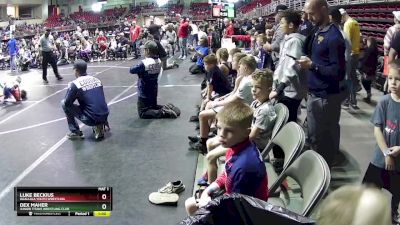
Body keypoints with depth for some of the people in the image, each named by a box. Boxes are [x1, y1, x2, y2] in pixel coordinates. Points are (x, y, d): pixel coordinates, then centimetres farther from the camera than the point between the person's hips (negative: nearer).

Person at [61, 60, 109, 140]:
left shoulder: (75, 84, -7)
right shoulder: (96, 79, 10)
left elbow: (67, 103, 0)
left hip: (90, 120, -5)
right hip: (105, 117, 6)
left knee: (64, 103, 11)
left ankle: (76, 132, 12)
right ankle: (98, 126, 17)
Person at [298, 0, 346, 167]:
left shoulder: (334, 37, -17)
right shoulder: (318, 32, 10)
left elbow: (339, 72, -19)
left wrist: (312, 65, -19)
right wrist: (308, 62, 3)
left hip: (326, 97, -9)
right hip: (314, 93, 9)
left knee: (325, 138, 3)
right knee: (314, 135, 19)